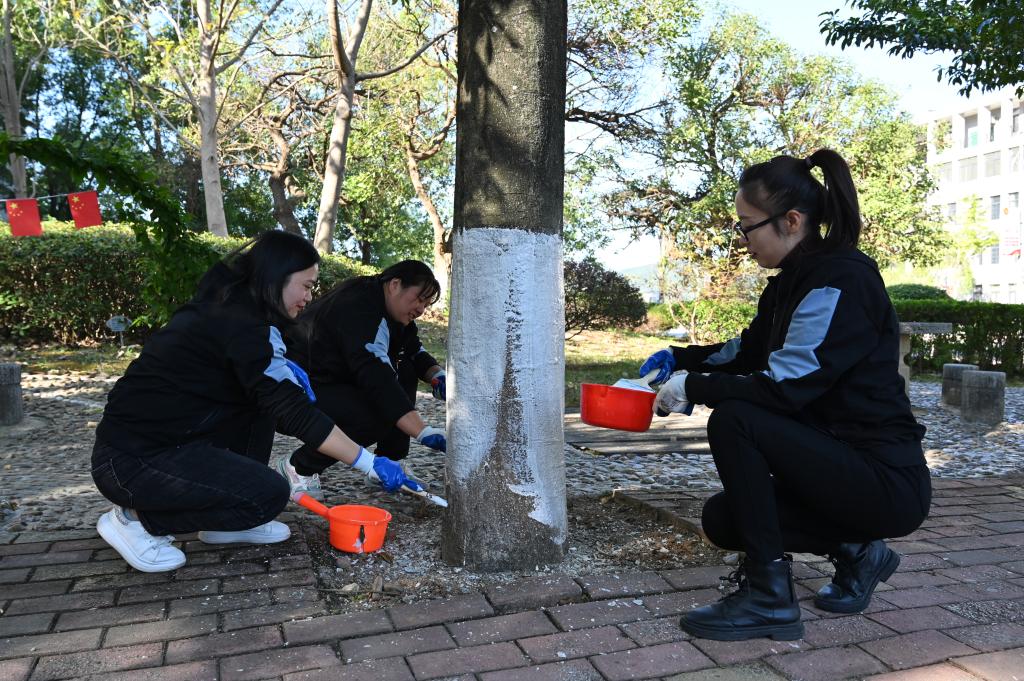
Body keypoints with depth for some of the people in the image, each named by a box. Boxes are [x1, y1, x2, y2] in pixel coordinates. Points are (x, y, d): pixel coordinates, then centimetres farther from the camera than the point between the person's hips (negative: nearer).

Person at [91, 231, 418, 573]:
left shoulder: (225, 305, 8)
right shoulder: (244, 324, -20)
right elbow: (294, 413, -23)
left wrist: (280, 366, 6)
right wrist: (370, 464, -20)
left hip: (161, 439, 10)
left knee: (262, 398, 10)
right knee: (269, 494, -16)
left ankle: (224, 521, 12)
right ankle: (136, 519, -2)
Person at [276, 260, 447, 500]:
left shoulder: (389, 308, 4)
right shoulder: (360, 311, -28)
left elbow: (414, 351, 13)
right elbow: (376, 377, -38)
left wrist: (437, 376, -11)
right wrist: (424, 432, -44)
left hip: (336, 380, 10)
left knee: (406, 371, -2)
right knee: (379, 416, -30)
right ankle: (298, 467, -10)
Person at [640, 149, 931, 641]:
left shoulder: (841, 280, -20)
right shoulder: (792, 282, 7)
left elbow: (785, 388, -27)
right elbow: (747, 352, 22)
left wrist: (693, 387, -17)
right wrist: (680, 358, 8)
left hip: (887, 480, -9)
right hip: (842, 464, 9)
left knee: (733, 421, -23)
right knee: (722, 520, 8)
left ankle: (769, 596, -14)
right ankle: (854, 552, 15)